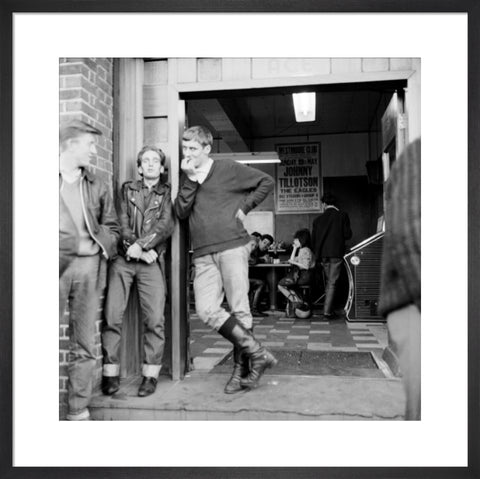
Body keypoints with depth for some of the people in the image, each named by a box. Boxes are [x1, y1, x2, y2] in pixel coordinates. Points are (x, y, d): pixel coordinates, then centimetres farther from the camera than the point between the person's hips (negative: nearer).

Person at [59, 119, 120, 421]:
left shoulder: (97, 186, 16)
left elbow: (113, 228, 17)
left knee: (85, 345, 6)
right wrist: (74, 243, -10)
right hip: (60, 265, -3)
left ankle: (79, 410, 15)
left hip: (89, 267, 3)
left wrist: (99, 245, -3)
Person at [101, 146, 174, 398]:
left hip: (151, 260, -1)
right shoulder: (127, 189, 16)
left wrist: (141, 245, -14)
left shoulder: (167, 193, 11)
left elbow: (166, 225, -3)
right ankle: (110, 372, 6)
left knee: (155, 319, -7)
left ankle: (150, 374, 3)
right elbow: (122, 223, 5)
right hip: (123, 258, 1)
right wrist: (137, 248, -9)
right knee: (112, 316, -3)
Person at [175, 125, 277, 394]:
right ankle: (258, 354, 0)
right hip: (203, 255, 4)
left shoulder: (228, 169, 5)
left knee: (240, 311, -2)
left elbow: (267, 182, 9)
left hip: (233, 248, -4)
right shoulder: (186, 178, 17)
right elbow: (181, 212, 2)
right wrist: (191, 179, -5)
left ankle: (242, 371, 12)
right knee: (206, 310, -10)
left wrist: (245, 207, 1)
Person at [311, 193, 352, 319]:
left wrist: (317, 256, 17)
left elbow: (313, 239, 8)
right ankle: (327, 312, -3)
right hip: (336, 254, -3)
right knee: (332, 283, 0)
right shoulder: (342, 216, -2)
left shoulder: (318, 219, 5)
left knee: (328, 282, 18)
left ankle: (328, 309, 22)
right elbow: (348, 235, -6)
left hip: (323, 255, 3)